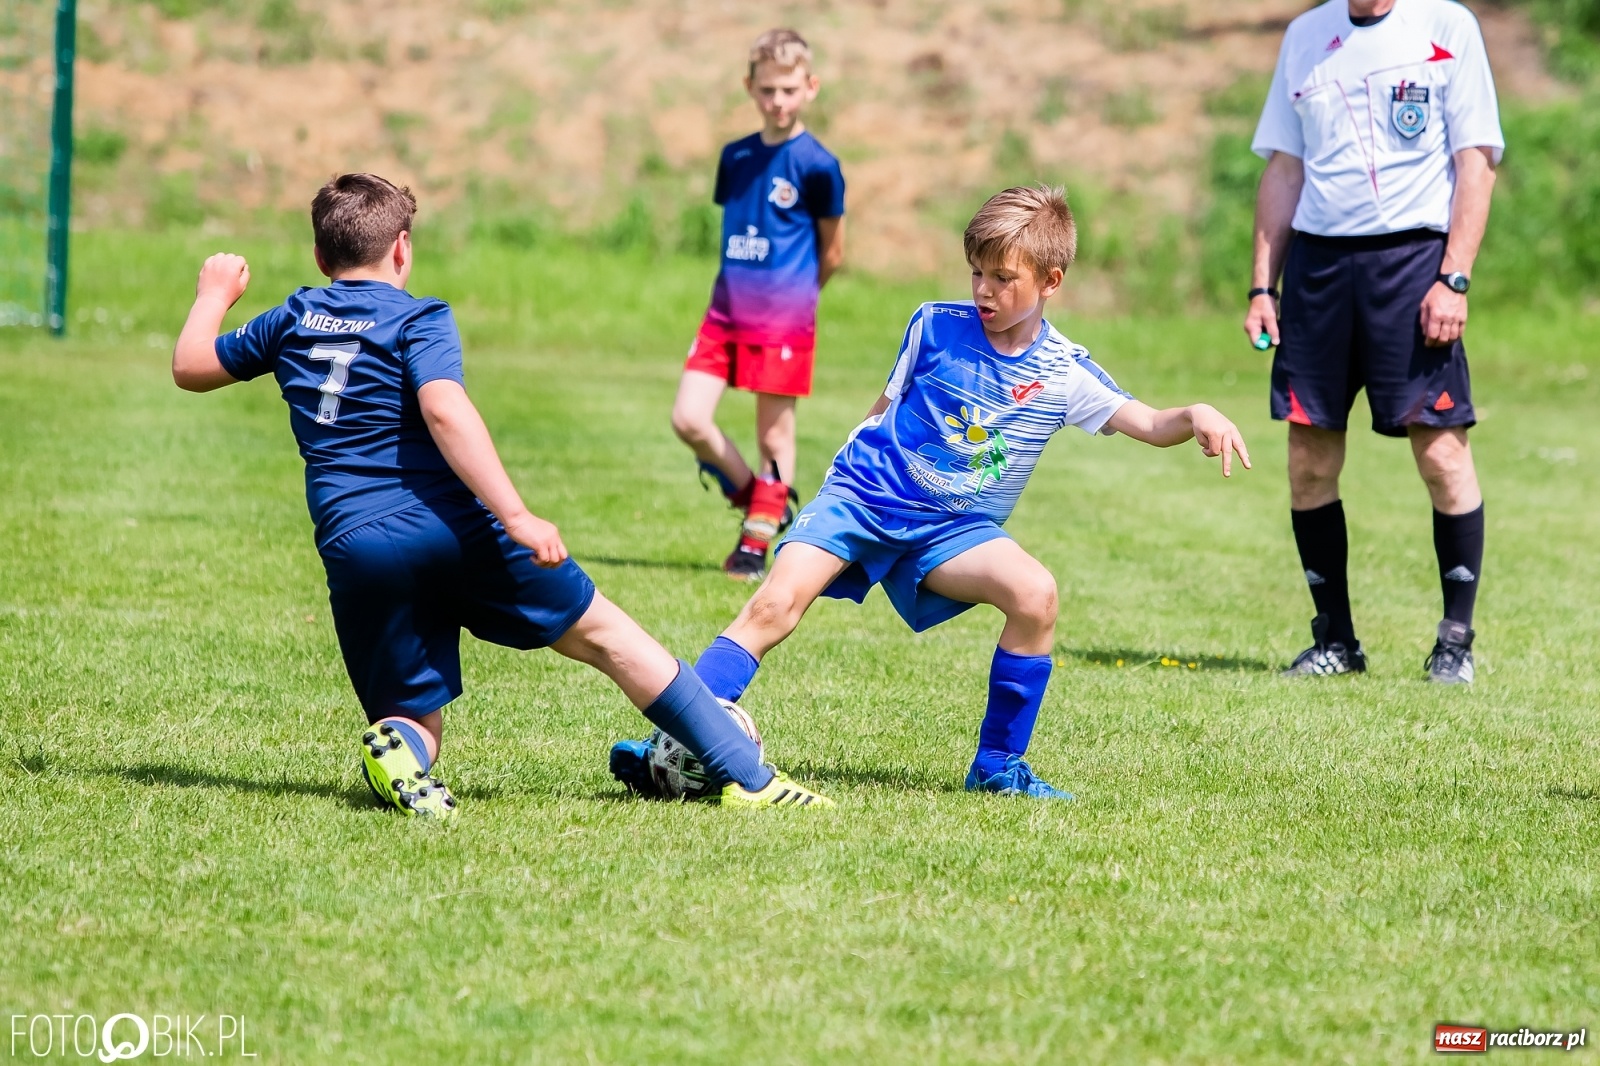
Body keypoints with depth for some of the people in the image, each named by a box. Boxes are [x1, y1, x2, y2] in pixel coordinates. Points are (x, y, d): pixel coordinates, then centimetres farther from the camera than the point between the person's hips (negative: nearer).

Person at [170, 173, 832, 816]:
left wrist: (215, 293, 48)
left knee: (415, 719, 14)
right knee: (603, 633, 8)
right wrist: (515, 516, -21)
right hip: (451, 526, -3)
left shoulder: (291, 321, 16)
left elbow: (190, 368, 29)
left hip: (352, 550, 3)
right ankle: (745, 775, 6)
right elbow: (444, 409, -16)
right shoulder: (417, 319, 2)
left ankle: (398, 749, -26)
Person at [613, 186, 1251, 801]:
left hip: (952, 530, 1)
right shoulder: (936, 327, -1)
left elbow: (1149, 425, -13)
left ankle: (998, 764, -9)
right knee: (774, 607, -22)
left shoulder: (1065, 375, -3)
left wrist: (1196, 417, -34)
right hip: (864, 495, -1)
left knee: (1035, 594, -25)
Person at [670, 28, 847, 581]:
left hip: (784, 318, -5)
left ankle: (756, 542, 12)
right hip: (726, 311, 5)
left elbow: (831, 253, 2)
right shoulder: (735, 157, 10)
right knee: (688, 419, -5)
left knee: (774, 435, 1)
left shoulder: (817, 165, -7)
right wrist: (738, 292, 12)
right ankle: (755, 498, 15)